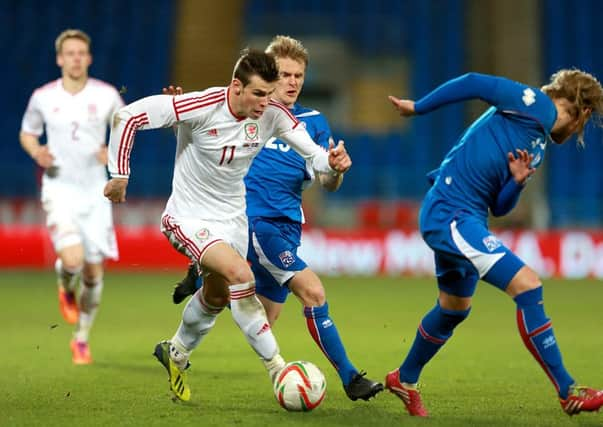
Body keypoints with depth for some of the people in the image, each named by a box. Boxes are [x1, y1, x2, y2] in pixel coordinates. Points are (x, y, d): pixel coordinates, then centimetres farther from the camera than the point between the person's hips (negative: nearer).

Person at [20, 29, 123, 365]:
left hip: (95, 190, 2)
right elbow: (27, 133, 13)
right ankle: (66, 290, 15)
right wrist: (36, 152, -9)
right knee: (72, 258, -23)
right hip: (59, 188, -1)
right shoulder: (43, 97, -2)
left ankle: (82, 338, 23)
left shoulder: (106, 95, -3)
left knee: (94, 269, 2)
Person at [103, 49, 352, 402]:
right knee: (240, 274, -26)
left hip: (232, 217, 6)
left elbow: (313, 154, -10)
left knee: (217, 297, 21)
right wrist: (120, 175, -18)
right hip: (188, 217, -6)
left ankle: (175, 354, 50)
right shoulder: (201, 107, -28)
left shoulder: (273, 114, -15)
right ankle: (277, 369, -18)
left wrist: (332, 162, -34)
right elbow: (128, 116, -23)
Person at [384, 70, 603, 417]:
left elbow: (499, 207, 14)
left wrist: (517, 182, -5)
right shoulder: (536, 106, -7)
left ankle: (404, 381, 48)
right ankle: (569, 393, -14)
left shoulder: (540, 144, 18)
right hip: (450, 214, -10)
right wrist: (418, 108, -11)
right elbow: (475, 83, -14)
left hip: (467, 218, 10)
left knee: (454, 309, 25)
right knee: (527, 284, -17)